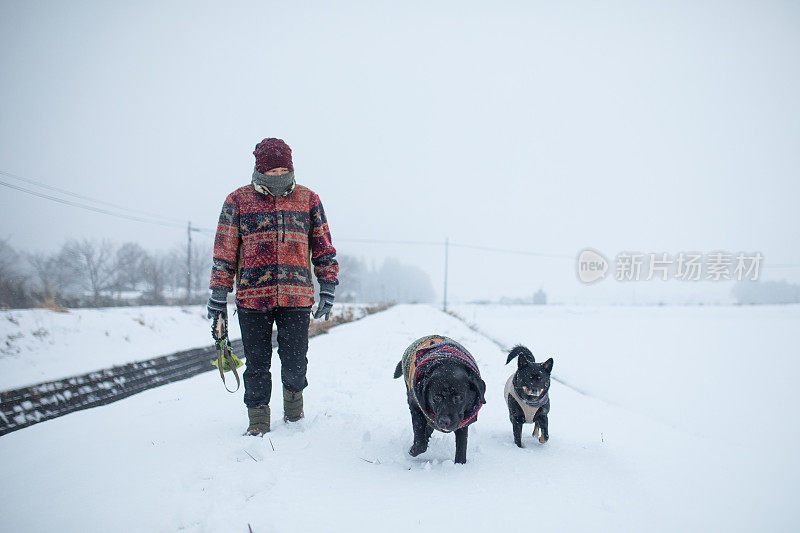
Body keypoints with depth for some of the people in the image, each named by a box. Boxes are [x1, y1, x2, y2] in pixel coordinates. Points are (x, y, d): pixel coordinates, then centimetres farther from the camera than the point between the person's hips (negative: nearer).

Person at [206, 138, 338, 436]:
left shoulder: (308, 199, 9)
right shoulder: (238, 201, 6)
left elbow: (323, 248, 13)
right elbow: (224, 252, 7)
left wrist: (328, 289, 8)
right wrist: (218, 297, 3)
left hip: (297, 296, 1)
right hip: (252, 296, 0)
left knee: (295, 360, 3)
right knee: (257, 362, 4)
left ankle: (293, 399, 32)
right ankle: (258, 421, 19)